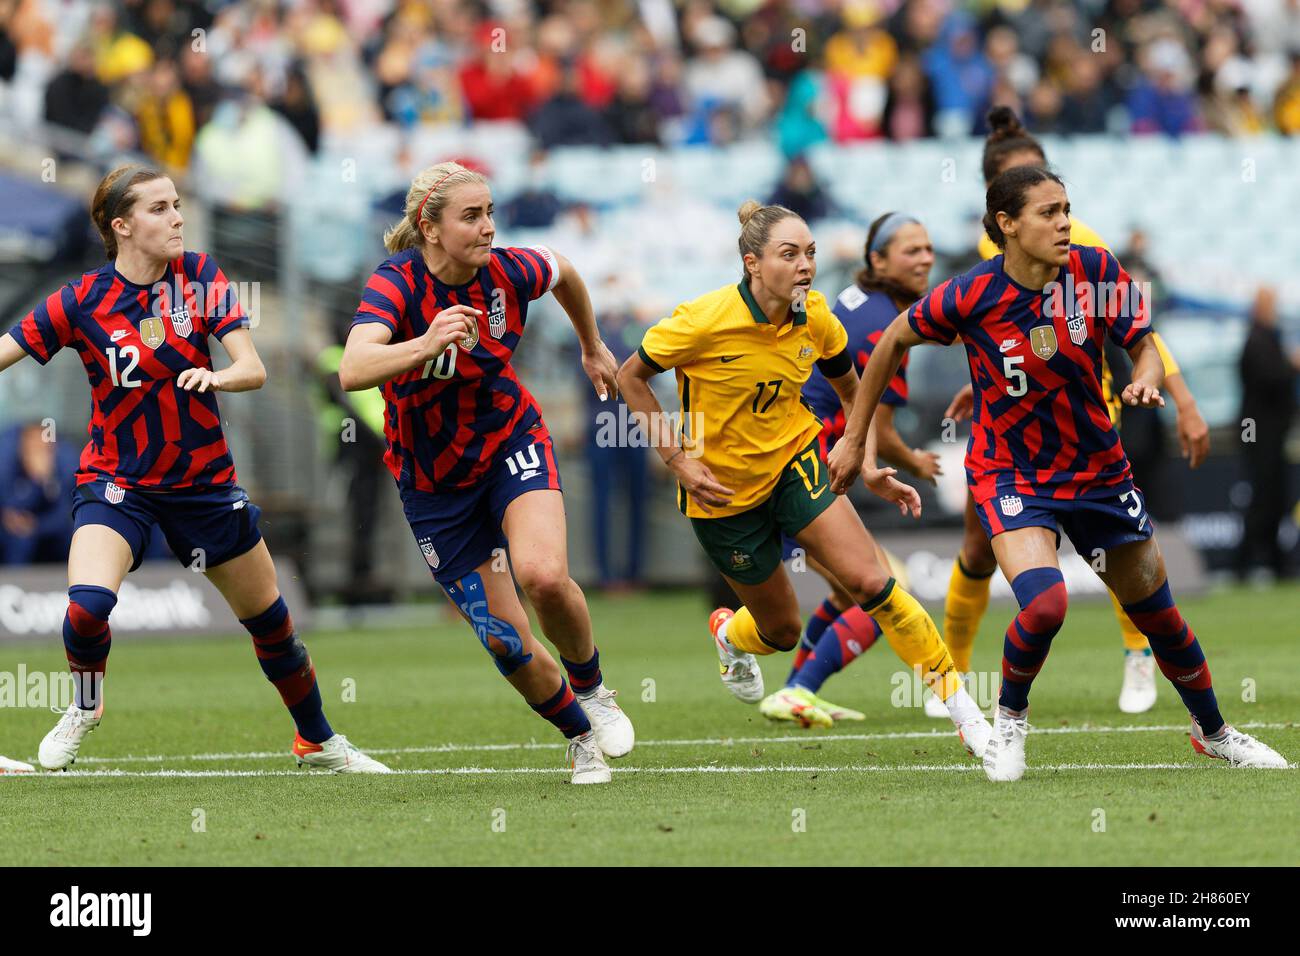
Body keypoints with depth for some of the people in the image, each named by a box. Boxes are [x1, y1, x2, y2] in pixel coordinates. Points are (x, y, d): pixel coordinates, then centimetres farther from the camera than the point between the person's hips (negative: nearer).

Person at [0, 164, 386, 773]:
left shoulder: (201, 277, -8)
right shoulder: (83, 302, -12)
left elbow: (253, 369, -15)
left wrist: (218, 376, -37)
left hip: (203, 481, 2)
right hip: (116, 482, -2)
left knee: (270, 620, 11)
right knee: (87, 605, -27)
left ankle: (317, 740, 35)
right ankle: (84, 708, 5)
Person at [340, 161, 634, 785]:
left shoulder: (507, 272, -14)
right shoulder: (395, 284, -25)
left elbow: (563, 272, 12)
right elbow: (352, 371, -43)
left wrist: (592, 346, 28)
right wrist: (425, 345, -60)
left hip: (512, 445, 1)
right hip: (435, 485, -1)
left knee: (545, 576, -27)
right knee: (505, 642, -2)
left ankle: (591, 688, 3)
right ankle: (582, 737, 25)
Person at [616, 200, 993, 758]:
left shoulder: (816, 319, -10)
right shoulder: (707, 319, -23)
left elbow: (851, 392, 9)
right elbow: (631, 378, -10)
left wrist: (870, 468, -1)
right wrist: (677, 460, -15)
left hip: (796, 460, 3)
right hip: (724, 487, -2)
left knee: (870, 580, -18)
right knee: (782, 631, 9)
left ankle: (956, 698, -10)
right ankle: (729, 634, 47)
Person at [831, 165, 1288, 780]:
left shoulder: (1096, 271, -13)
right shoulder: (971, 296, -19)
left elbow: (1143, 346, -3)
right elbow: (894, 342, -3)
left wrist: (1146, 381, -28)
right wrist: (855, 438, 2)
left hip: (1097, 468, 4)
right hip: (1009, 471, -3)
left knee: (1156, 611, 12)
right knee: (1045, 603, -27)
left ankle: (1213, 732, 36)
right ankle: (1009, 718, 2)